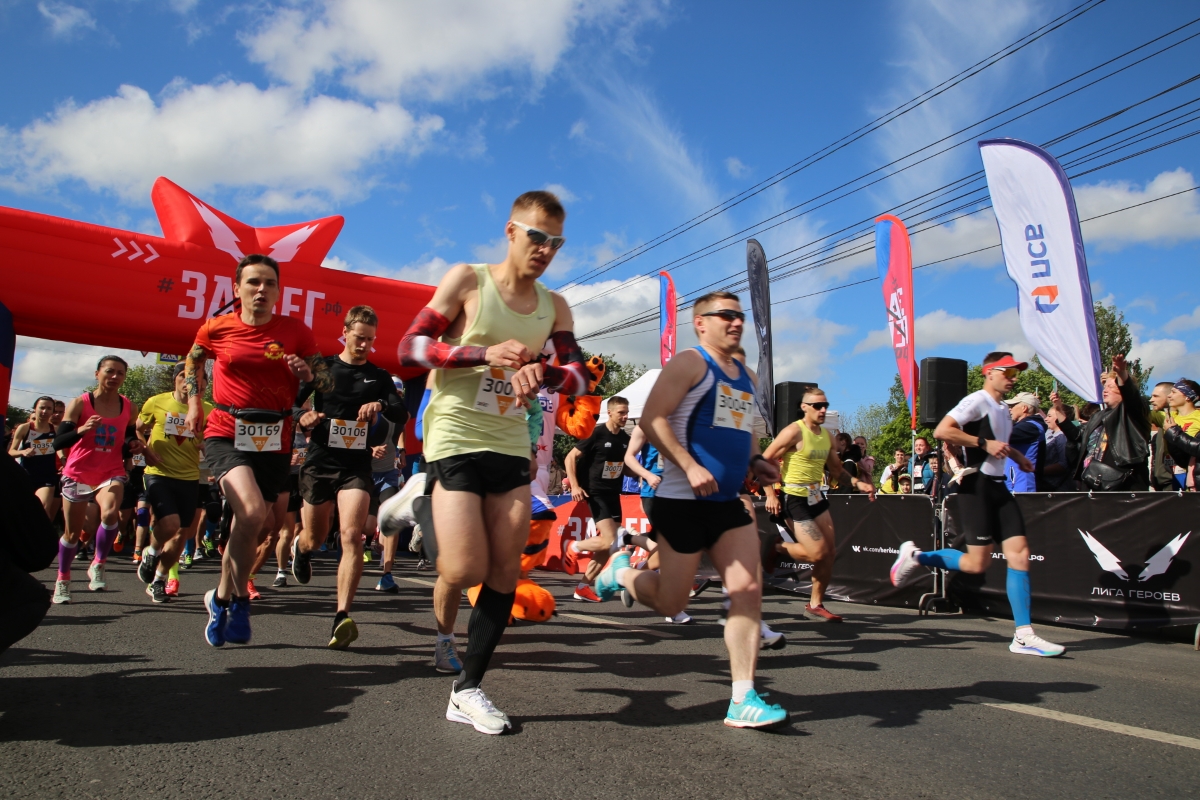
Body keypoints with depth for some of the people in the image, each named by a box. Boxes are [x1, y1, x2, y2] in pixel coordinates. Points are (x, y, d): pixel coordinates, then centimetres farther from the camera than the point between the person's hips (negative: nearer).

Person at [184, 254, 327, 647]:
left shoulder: (296, 331, 0)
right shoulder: (216, 328, 1)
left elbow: (327, 381, 5)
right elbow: (192, 361, 22)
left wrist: (308, 374, -16)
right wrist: (194, 404, 11)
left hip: (274, 441, 2)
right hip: (226, 434, -2)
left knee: (248, 527, 12)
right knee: (253, 513, -25)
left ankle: (222, 598, 37)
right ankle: (238, 598, -1)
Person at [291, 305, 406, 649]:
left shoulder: (379, 377, 9)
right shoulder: (322, 368, 7)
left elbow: (402, 416, -1)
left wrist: (381, 405, -22)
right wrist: (302, 420, -14)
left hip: (357, 466, -1)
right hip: (319, 463, 1)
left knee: (352, 537, -18)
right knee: (315, 538, 15)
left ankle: (342, 617, -22)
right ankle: (299, 548, 54)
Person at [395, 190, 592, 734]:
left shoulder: (554, 307, 9)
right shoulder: (467, 280, -3)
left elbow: (579, 377, 4)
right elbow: (410, 347, -7)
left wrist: (542, 374, -20)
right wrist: (485, 352, -22)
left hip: (512, 447, 5)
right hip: (454, 439, -4)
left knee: (505, 573, 1)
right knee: (466, 569, -11)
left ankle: (467, 690, 16)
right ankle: (443, 623, 26)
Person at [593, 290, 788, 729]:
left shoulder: (747, 376, 18)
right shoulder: (689, 363, -7)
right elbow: (652, 418, -16)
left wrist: (755, 460, 9)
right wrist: (689, 466, -26)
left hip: (729, 503, 7)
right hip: (683, 502, -7)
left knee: (749, 591, -4)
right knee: (670, 604, 2)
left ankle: (743, 700, 3)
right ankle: (621, 570, 33)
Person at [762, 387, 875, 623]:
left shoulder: (826, 436, 11)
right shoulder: (794, 431, -14)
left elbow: (837, 470, 19)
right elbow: (765, 461, -15)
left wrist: (859, 483, 1)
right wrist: (770, 495, -21)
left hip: (817, 497, 8)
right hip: (795, 499, -8)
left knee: (830, 553, 7)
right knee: (818, 554, -13)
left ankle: (815, 605, 20)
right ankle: (776, 548, 12)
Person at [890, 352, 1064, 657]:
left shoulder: (1004, 409, 18)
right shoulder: (977, 401, -10)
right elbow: (941, 431, -22)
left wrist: (1015, 454, 20)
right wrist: (984, 443, -22)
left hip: (999, 487, 8)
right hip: (978, 486, -8)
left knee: (1020, 554, -2)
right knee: (978, 563, -7)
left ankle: (1023, 635, 1)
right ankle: (915, 556, 14)